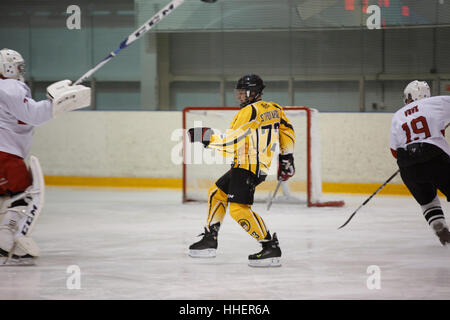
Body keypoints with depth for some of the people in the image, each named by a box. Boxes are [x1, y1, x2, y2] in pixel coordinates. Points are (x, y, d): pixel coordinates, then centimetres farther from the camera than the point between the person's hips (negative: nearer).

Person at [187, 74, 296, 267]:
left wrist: (206, 137, -8)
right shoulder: (273, 109, 11)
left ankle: (271, 247, -19)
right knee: (217, 193, 20)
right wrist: (286, 159, 26)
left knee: (239, 209, -18)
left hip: (249, 167, -11)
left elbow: (229, 144, -20)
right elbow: (287, 133, 18)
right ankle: (209, 240, 24)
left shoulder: (249, 112, -16)